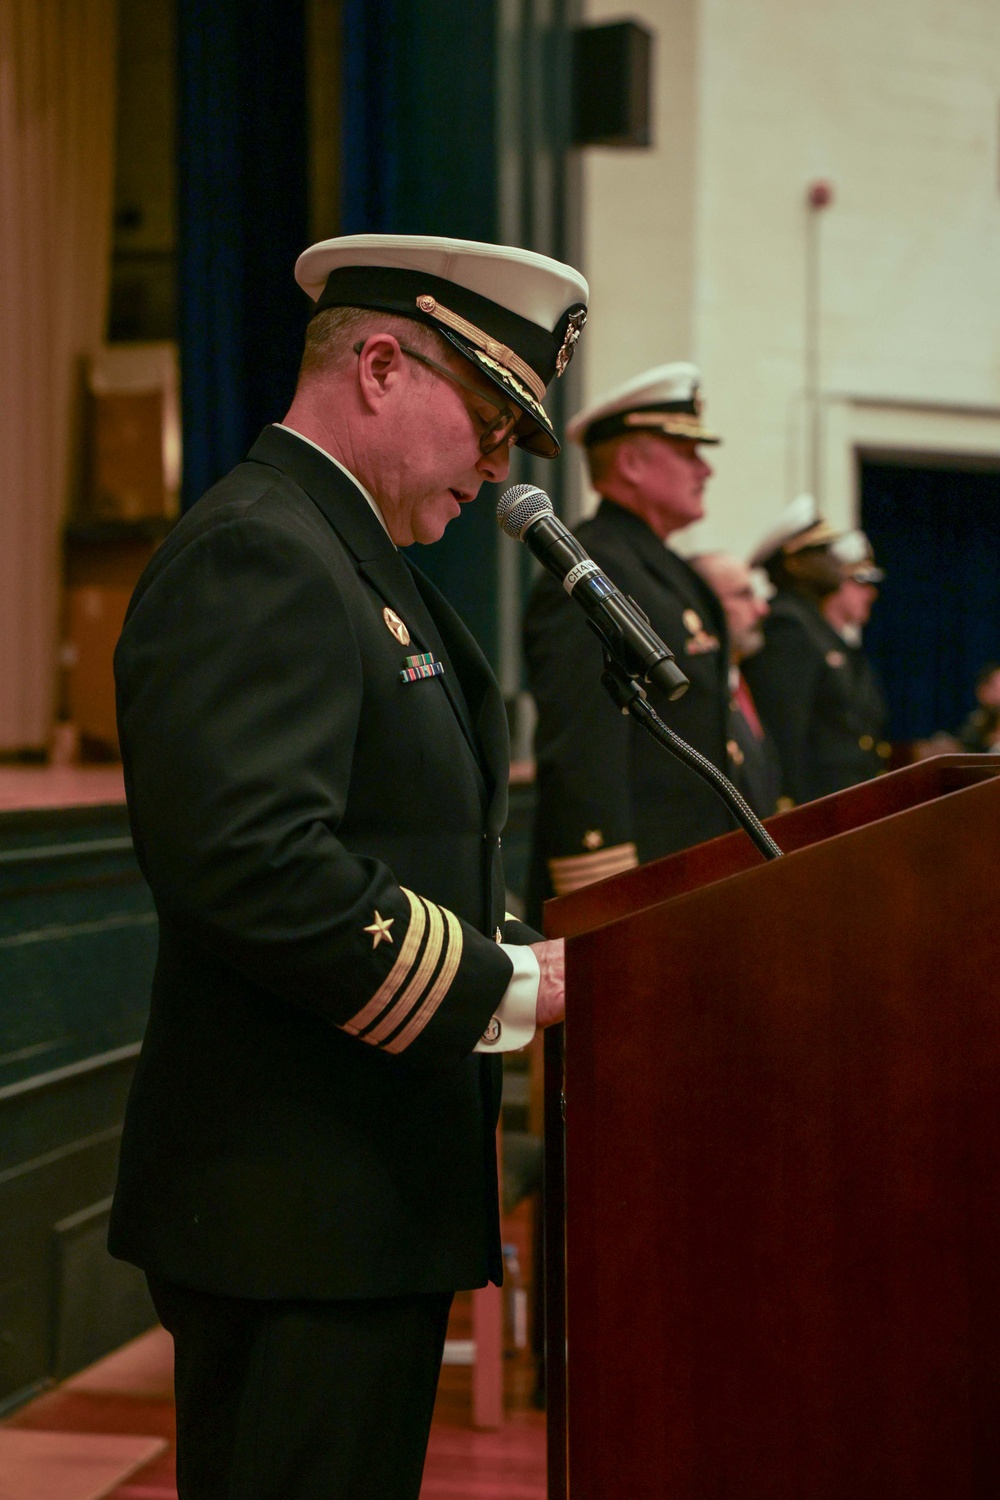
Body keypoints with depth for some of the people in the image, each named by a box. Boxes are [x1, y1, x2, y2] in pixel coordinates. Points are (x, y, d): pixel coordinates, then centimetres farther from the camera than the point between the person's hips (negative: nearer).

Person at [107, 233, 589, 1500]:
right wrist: (499, 983, -20)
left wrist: (512, 948, 11)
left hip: (356, 1201, 11)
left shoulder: (336, 555, 20)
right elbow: (248, 859, -27)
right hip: (298, 1215, -11)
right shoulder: (257, 555, -15)